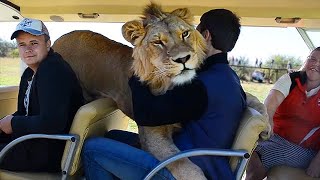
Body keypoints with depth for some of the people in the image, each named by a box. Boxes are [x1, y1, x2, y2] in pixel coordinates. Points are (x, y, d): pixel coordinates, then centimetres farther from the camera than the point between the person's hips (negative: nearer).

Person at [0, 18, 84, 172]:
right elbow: (24, 112, 16)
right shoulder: (29, 73, 10)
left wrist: (13, 124, -15)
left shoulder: (53, 70, -22)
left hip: (49, 153, -9)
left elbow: (52, 123, -30)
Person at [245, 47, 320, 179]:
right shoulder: (290, 80, 0)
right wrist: (266, 122, -41)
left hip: (309, 152, 1)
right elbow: (271, 101, -21)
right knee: (254, 162, -23)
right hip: (278, 139, 0)